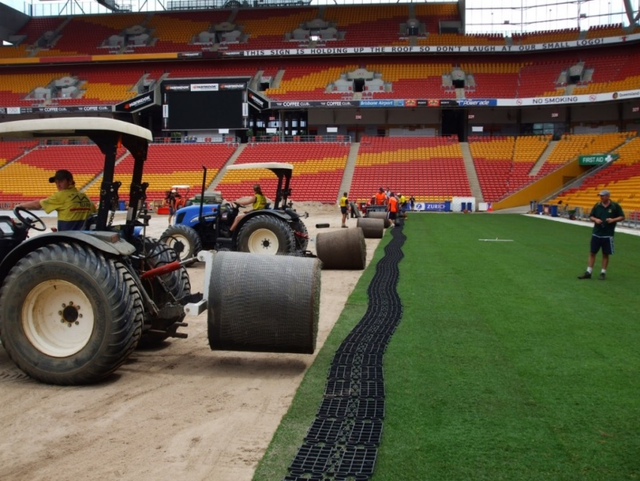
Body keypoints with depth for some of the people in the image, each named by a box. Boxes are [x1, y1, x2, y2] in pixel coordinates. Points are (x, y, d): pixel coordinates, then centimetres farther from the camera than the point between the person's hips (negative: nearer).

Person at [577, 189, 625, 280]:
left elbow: (622, 217, 1)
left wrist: (613, 220, -16)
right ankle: (588, 272, 10)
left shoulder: (615, 206, -3)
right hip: (596, 234, 3)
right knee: (592, 253, 4)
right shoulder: (597, 205, 4)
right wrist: (595, 219, -11)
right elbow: (591, 216, 10)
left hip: (608, 235, -2)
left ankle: (603, 273, 16)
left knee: (605, 254, 6)